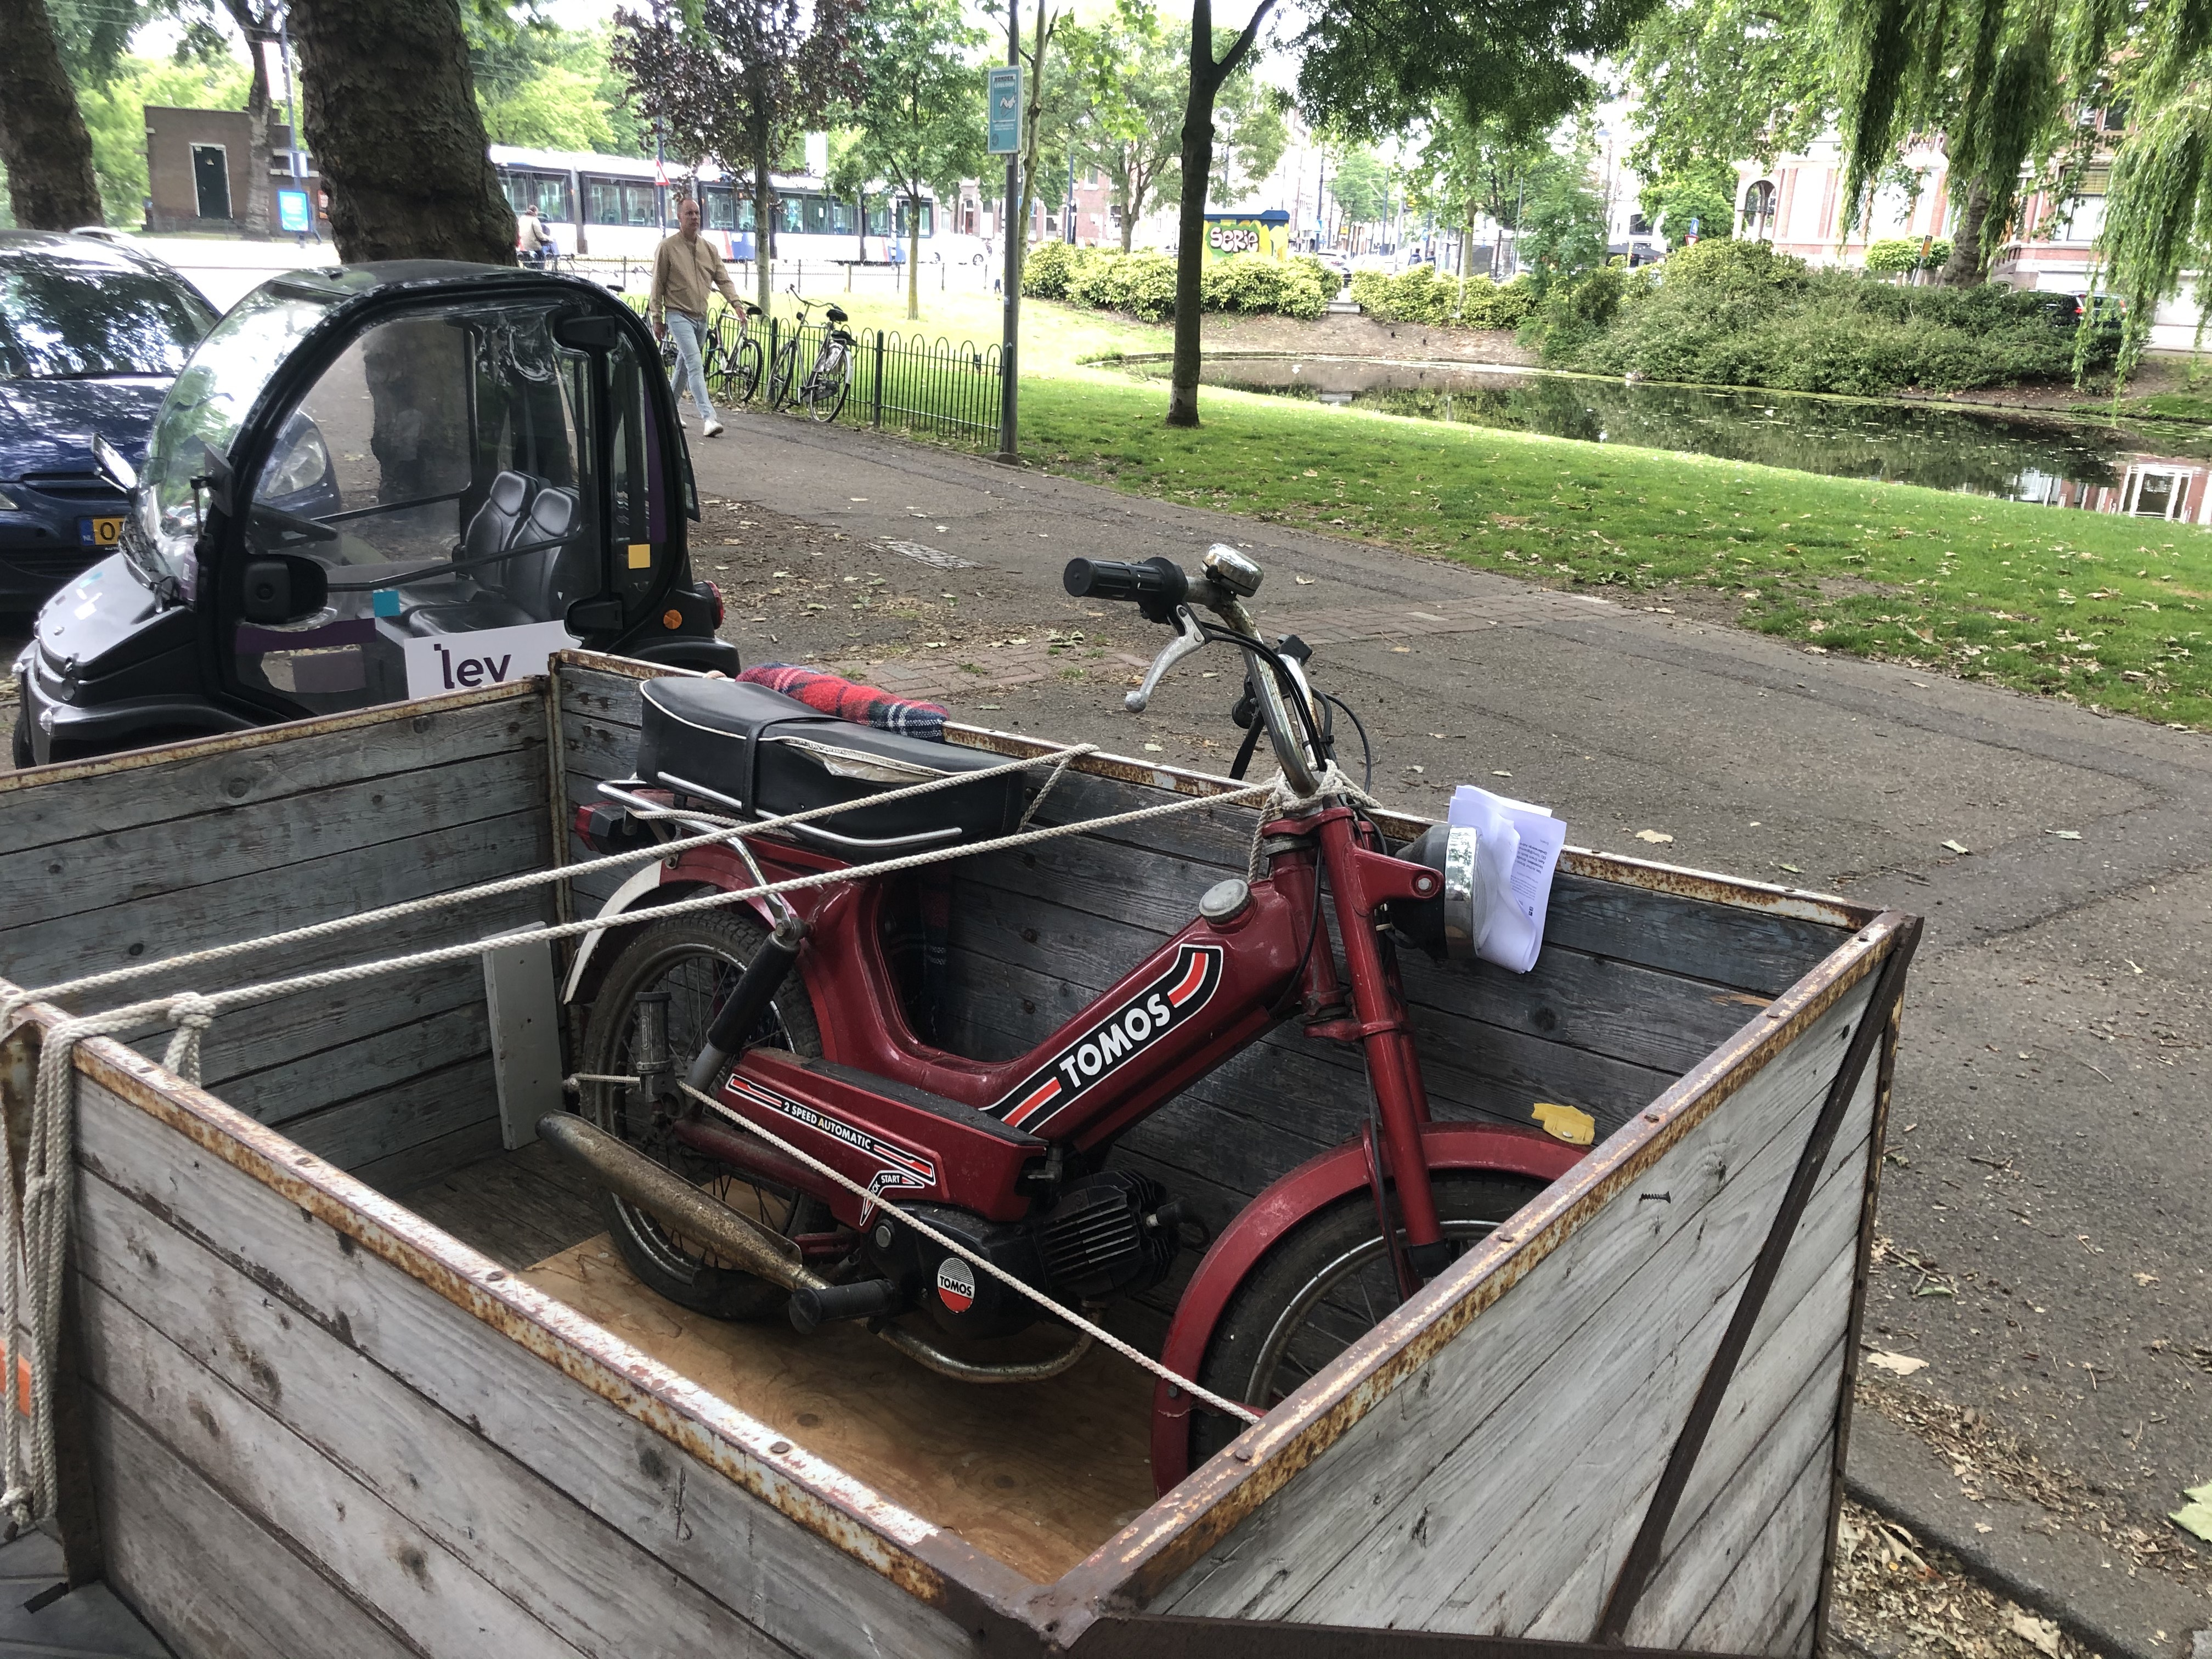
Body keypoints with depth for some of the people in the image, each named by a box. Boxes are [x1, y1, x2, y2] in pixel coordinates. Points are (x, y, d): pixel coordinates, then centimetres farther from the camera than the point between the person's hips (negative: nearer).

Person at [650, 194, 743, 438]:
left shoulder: (709, 249, 9)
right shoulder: (667, 248, -5)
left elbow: (723, 279, 6)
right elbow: (658, 286, -3)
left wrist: (736, 302, -12)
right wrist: (657, 320, -5)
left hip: (701, 317, 6)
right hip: (679, 315, -6)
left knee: (684, 364, 16)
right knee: (695, 365, -18)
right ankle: (708, 418, -26)